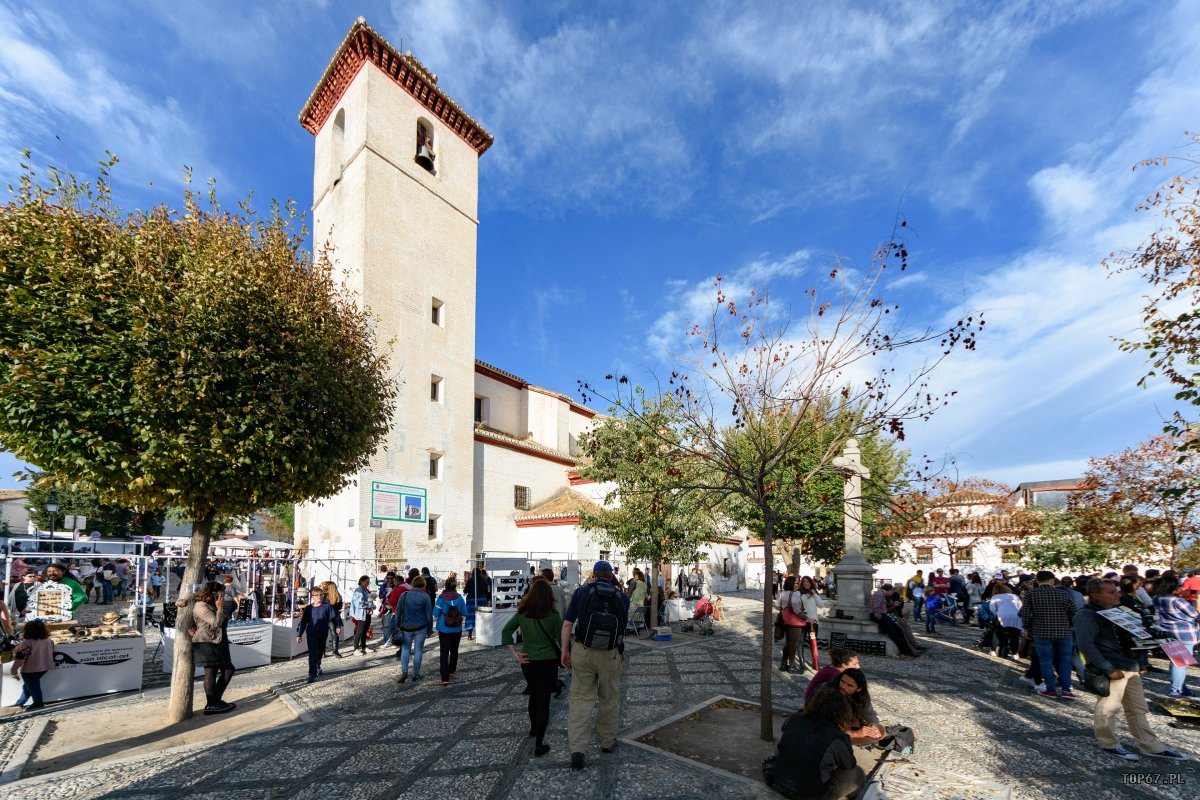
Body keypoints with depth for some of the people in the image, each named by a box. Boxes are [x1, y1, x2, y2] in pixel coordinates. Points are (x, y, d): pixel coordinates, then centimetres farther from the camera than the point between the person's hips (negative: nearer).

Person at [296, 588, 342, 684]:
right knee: (313, 653, -9)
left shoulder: (327, 607, -2)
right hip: (311, 634, -2)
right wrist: (299, 635, 2)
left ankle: (317, 666, 42)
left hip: (323, 633, 2)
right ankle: (312, 673, -5)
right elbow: (303, 622, 4)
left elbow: (334, 617, 0)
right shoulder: (308, 608, -1)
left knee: (321, 652, 17)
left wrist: (337, 626, -13)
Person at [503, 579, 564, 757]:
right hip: (548, 661, -4)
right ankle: (539, 745, 2)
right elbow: (562, 640, -10)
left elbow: (506, 632, -6)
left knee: (534, 694, 26)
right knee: (543, 700, 3)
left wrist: (515, 653, -4)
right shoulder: (553, 616, -14)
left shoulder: (521, 613, -5)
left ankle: (534, 727, 44)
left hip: (528, 660, 4)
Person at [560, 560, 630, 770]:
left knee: (581, 698, 7)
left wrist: (564, 650, 2)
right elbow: (624, 624, 13)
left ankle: (577, 749, -2)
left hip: (583, 652, -1)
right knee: (609, 698, 19)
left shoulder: (582, 592, -4)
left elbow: (567, 624, -6)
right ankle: (607, 741, 34)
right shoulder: (622, 597, 0)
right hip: (610, 655, 1)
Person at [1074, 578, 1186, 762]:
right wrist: (1109, 669, -24)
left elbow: (1132, 638, 23)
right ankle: (1109, 745, 15)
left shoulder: (1117, 610, 14)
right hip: (1113, 671, -9)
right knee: (1107, 709, 0)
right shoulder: (1086, 615, -18)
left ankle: (1151, 747, 28)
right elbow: (1086, 645, -25)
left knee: (1138, 709, 17)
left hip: (1131, 668, 9)